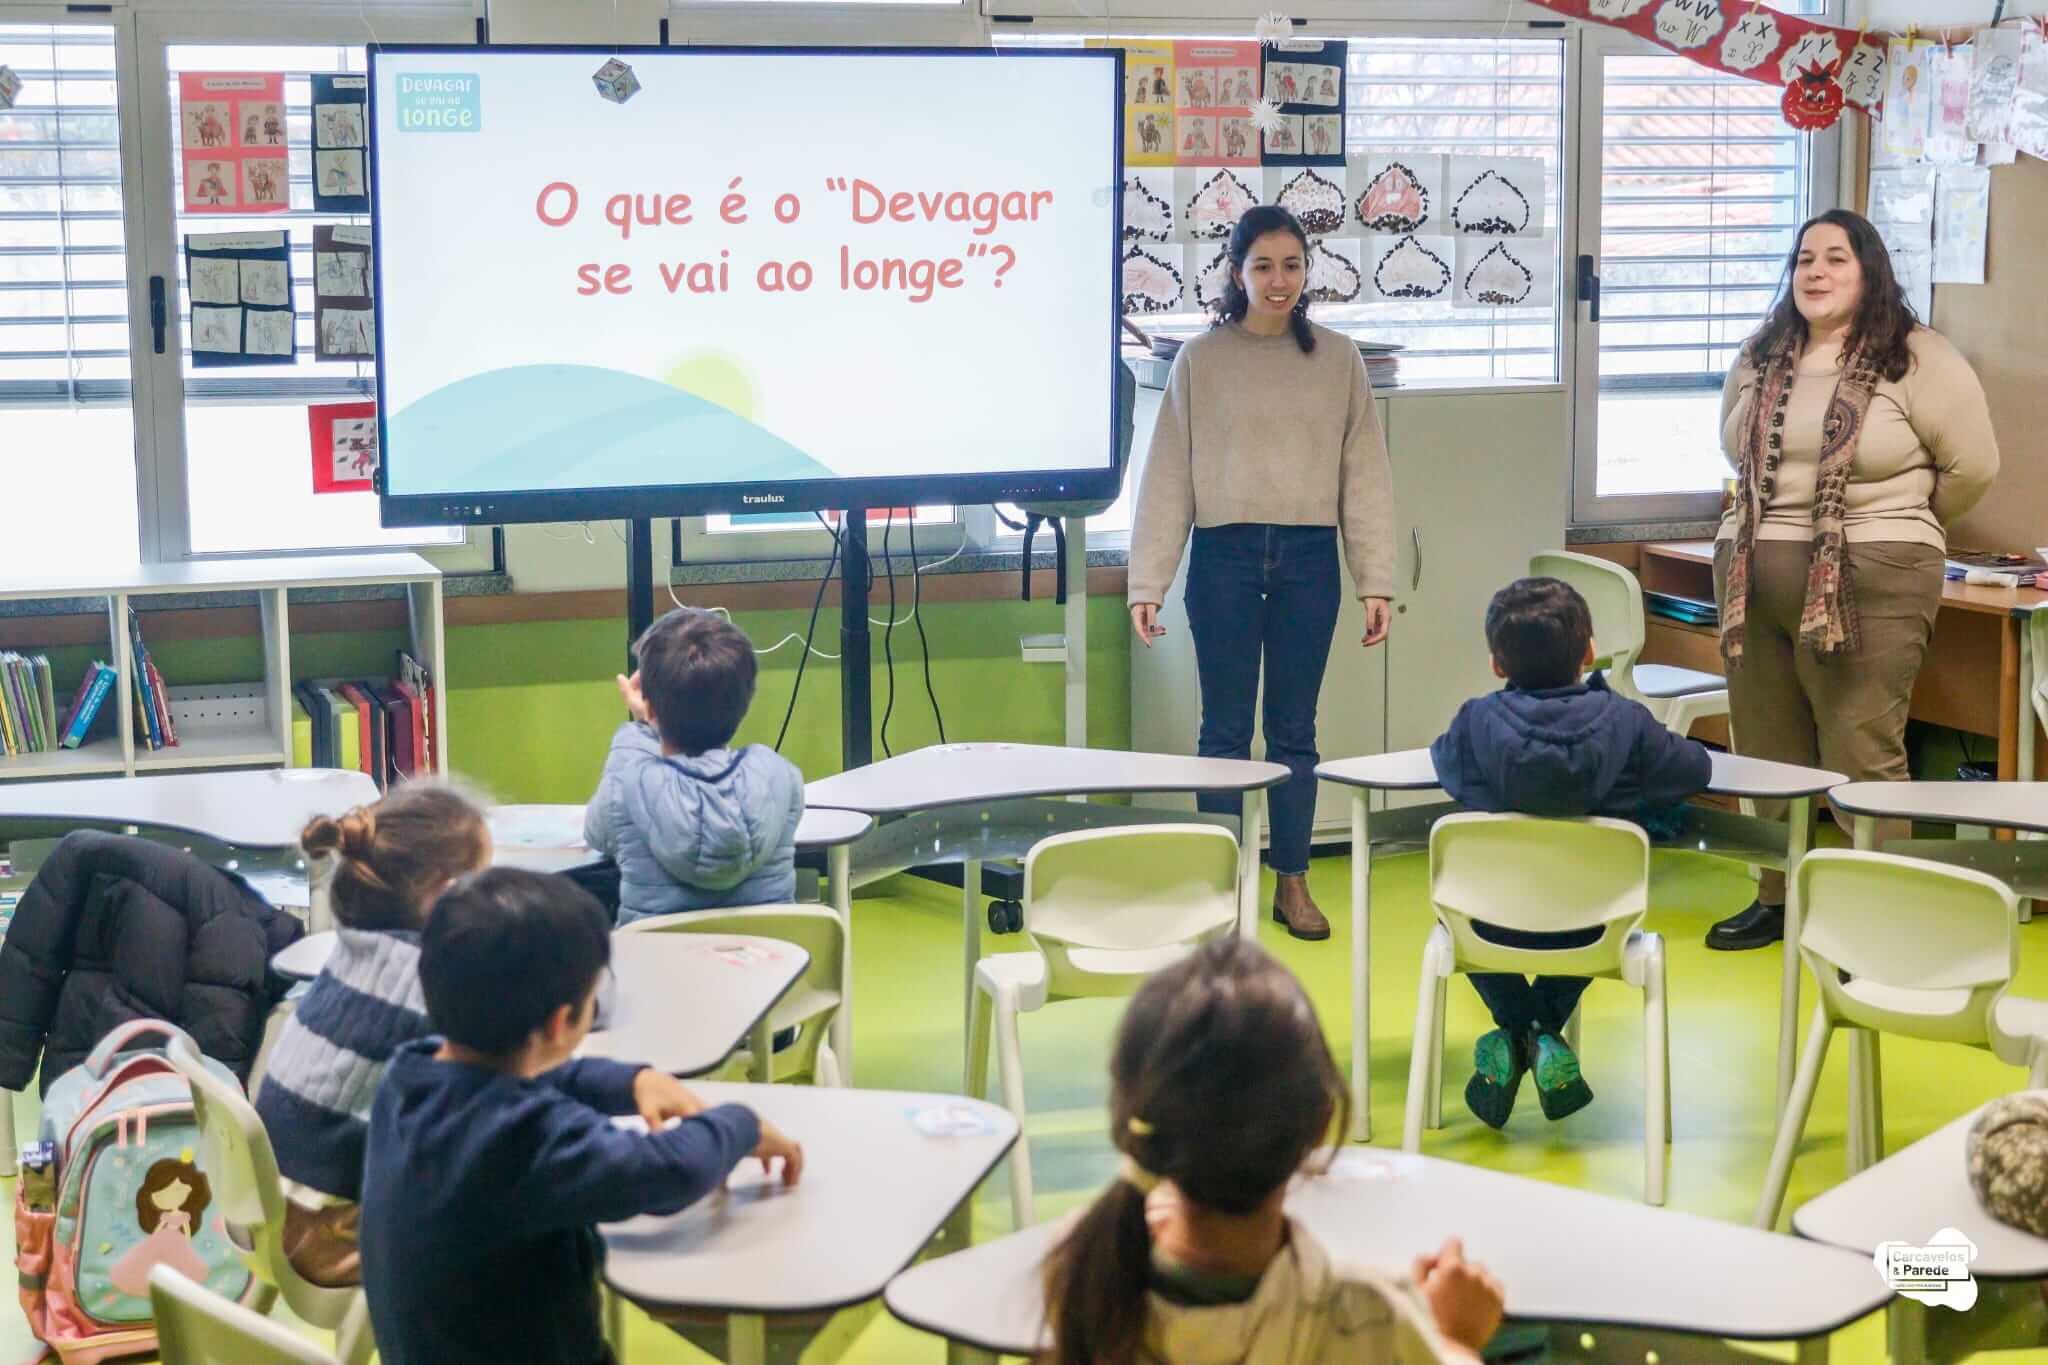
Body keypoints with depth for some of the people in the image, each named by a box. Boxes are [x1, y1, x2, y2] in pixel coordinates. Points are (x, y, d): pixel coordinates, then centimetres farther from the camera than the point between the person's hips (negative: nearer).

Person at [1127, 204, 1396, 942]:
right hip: (1224, 556, -1)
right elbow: (1167, 477, 1)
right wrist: (1146, 584, -4)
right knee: (1225, 729, 6)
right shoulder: (1201, 360, 1)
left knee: (1294, 729, 9)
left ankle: (1292, 882, 19)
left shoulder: (1338, 359, 5)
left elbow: (1366, 475, 4)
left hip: (1308, 558, 1)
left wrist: (1376, 581, -1)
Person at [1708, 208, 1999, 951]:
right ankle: (1779, 898, 26)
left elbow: (1972, 466, -3)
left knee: (1861, 758, -6)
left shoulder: (1917, 358, -6)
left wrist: (1894, 529, 7)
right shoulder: (1762, 357, 11)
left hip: (1868, 584, -6)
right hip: (1753, 579, 6)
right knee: (1768, 751, 12)